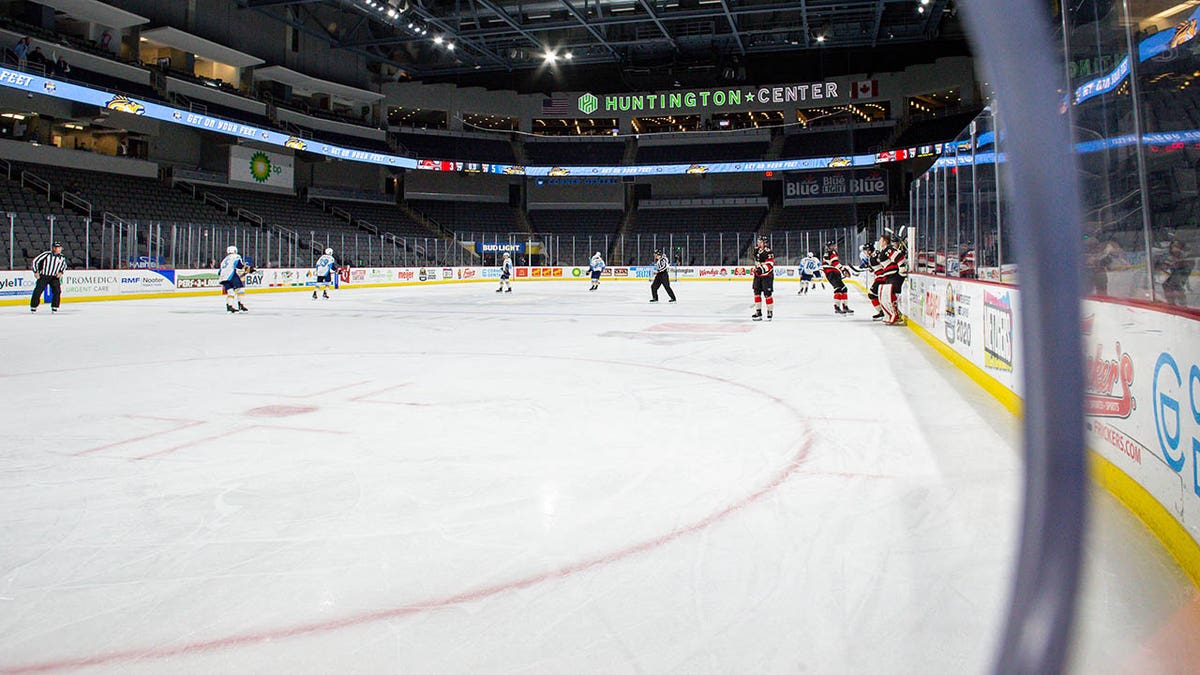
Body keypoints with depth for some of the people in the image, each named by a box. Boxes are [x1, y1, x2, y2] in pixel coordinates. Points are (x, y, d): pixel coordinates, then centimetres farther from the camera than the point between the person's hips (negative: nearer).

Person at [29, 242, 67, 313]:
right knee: (38, 290, -6)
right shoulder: (46, 254, -12)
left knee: (57, 291, -11)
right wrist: (36, 271, -8)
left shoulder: (62, 257, 2)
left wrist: (61, 272, 4)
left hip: (54, 277, 3)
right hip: (43, 276, -3)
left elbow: (64, 266, 21)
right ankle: (33, 306, 8)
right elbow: (35, 261, -7)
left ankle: (54, 307, 2)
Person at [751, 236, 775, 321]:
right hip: (758, 275, 8)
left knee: (767, 294, -5)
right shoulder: (757, 251, 9)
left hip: (767, 276, -8)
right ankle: (758, 312, 13)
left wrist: (762, 269, -36)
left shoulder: (769, 252, -16)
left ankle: (770, 312, 5)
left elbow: (770, 265, -24)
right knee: (757, 293, 7)